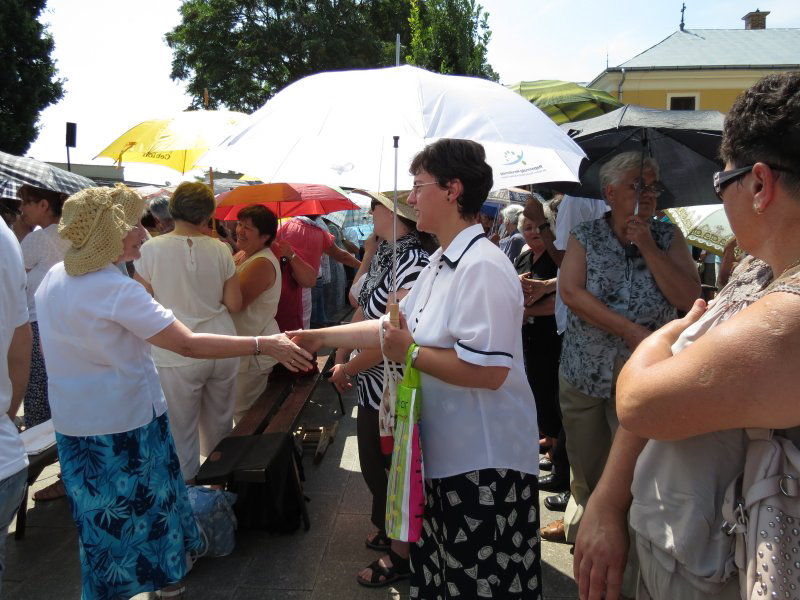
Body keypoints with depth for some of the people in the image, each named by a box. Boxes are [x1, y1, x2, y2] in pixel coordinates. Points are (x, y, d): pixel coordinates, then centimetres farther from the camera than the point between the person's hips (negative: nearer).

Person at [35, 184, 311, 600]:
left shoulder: (53, 279, 2)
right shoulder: (117, 290, -24)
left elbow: (48, 348, 13)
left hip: (72, 422, 8)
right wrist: (262, 345, -26)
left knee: (101, 518, 21)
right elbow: (190, 344, -28)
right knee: (142, 507, 12)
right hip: (125, 423, -7)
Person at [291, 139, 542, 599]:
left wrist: (410, 353, -19)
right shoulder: (441, 262, 12)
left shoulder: (483, 266, -22)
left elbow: (488, 370, -29)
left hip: (484, 463, -9)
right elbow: (399, 326, 18)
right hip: (446, 454, 10)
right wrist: (322, 337, 17)